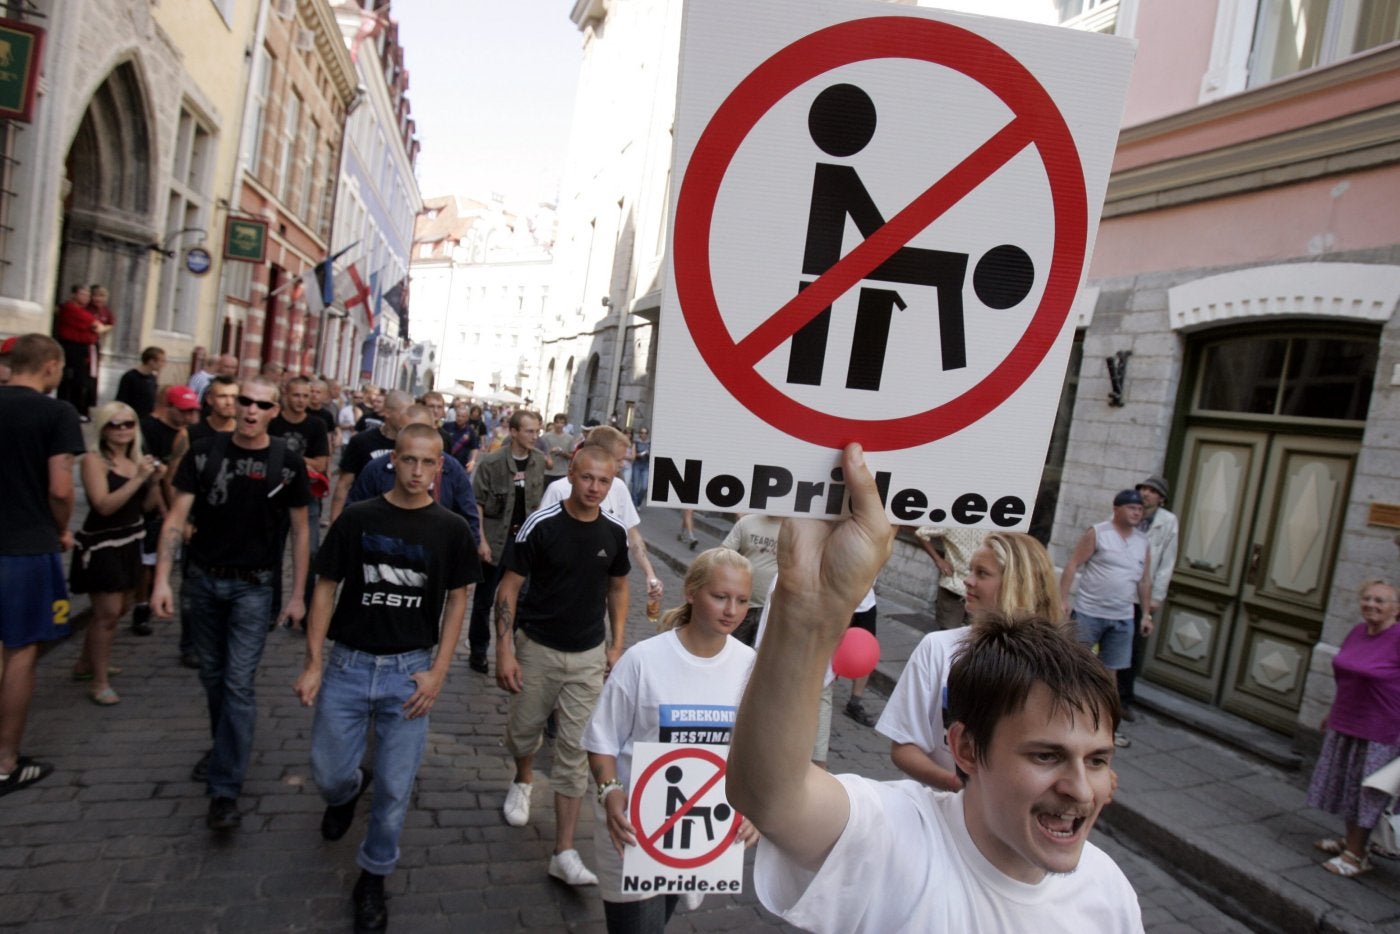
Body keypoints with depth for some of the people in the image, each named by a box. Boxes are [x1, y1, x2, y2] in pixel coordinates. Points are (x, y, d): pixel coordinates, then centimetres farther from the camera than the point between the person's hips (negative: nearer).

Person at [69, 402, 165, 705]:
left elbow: (148, 505, 8)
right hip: (101, 545, -7)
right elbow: (104, 505, -23)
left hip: (129, 544, 7)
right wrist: (138, 479, -26)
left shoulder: (137, 459, 6)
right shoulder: (94, 460, -12)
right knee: (107, 613, -7)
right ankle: (98, 682, 4)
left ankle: (85, 664, 37)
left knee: (119, 609, 17)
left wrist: (155, 481, -8)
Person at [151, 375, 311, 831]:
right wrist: (162, 579, -13)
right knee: (212, 675, 16)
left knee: (239, 683, -6)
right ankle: (224, 744, 41)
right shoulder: (204, 453, -4)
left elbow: (299, 530, 0)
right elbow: (176, 517, -4)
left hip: (252, 587, -2)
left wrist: (297, 594, -1)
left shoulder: (287, 464, -7)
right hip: (202, 579, 3)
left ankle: (225, 790, 0)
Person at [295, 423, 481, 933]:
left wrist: (438, 671, -5)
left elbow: (456, 601, 2)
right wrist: (314, 662, -4)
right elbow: (326, 587, 2)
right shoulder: (357, 518, -3)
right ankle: (349, 790, 47)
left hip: (410, 670, -1)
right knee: (328, 772, 9)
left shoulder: (450, 529, -3)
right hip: (349, 663, 1)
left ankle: (373, 877, 30)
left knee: (395, 787, 5)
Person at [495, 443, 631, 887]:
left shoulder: (615, 532, -5)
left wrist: (616, 645, 2)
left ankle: (564, 851, 7)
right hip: (537, 648, -1)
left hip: (589, 654, 2)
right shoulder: (540, 526, -16)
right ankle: (523, 780, 52)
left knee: (577, 749, -1)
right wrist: (504, 650, -16)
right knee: (523, 729, 17)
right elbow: (509, 587, -11)